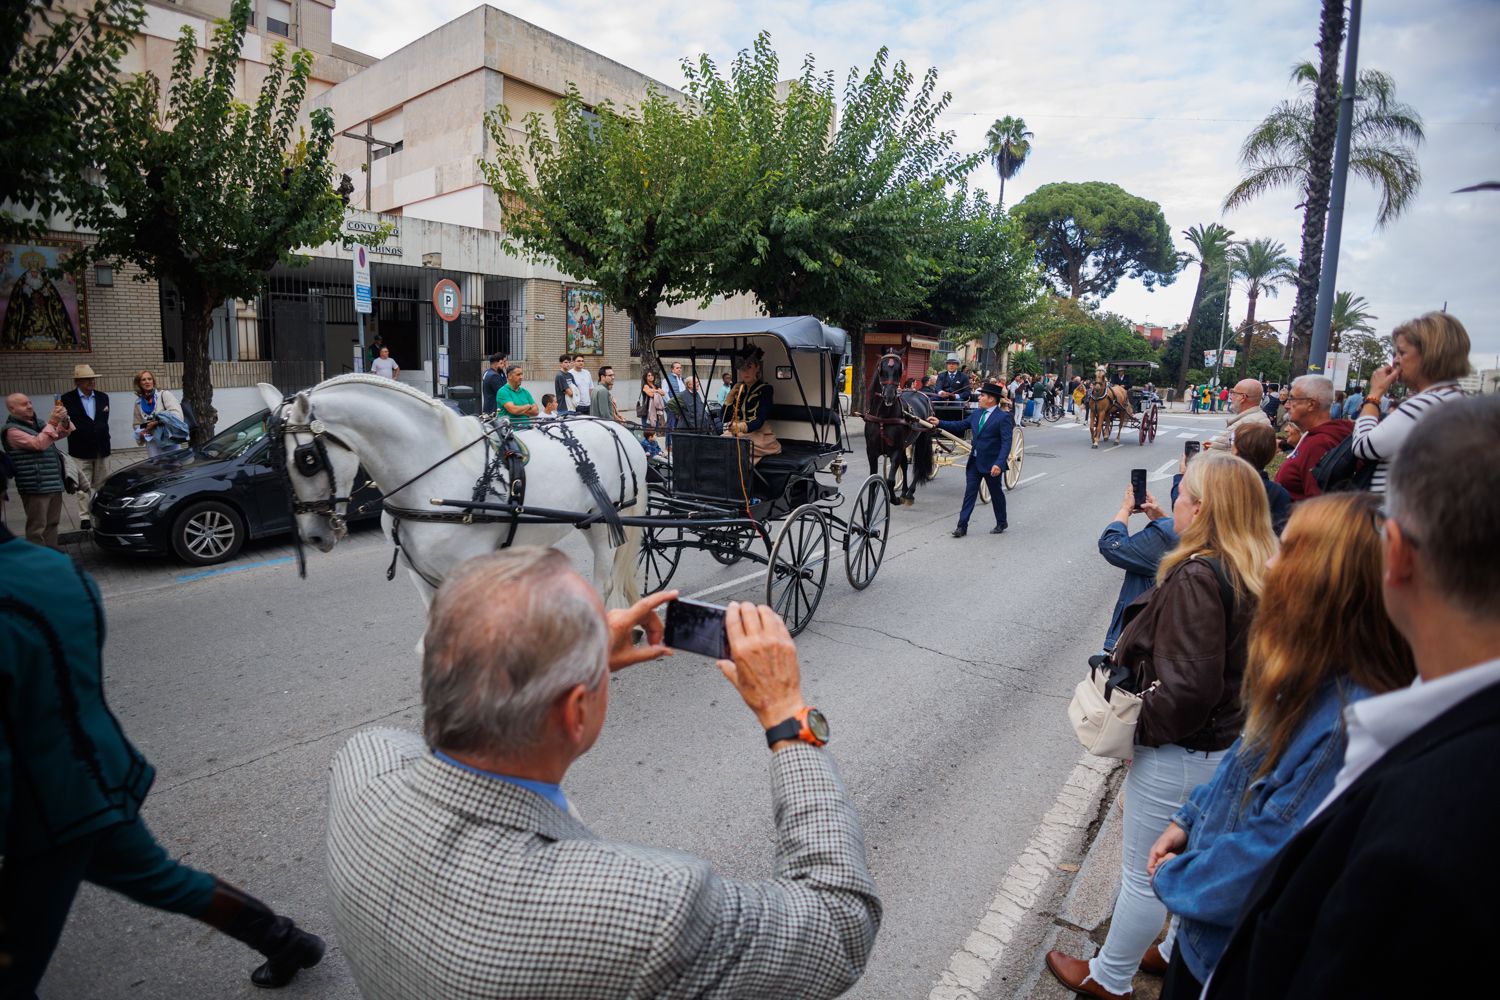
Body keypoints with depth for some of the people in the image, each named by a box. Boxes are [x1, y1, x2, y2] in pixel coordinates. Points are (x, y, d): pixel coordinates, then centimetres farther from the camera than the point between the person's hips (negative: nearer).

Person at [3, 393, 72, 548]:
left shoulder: (37, 424, 15)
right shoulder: (13, 431, -10)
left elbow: (63, 433, 9)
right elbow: (39, 444, -23)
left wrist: (64, 420, -12)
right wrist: (52, 422, -26)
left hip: (53, 483, 8)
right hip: (35, 487, -8)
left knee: (51, 524, 15)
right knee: (37, 528, -4)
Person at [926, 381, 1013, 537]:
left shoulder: (1003, 417, -15)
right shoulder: (977, 413, 6)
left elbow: (1006, 443, -20)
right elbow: (960, 425, 16)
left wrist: (999, 464, -29)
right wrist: (939, 423, 8)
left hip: (992, 464, -6)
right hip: (974, 462, 6)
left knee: (996, 494, 13)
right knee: (969, 493, 4)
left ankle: (1002, 523, 32)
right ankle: (962, 526, 5)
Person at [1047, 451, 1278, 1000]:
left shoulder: (1196, 578, -28)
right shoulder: (1261, 574, -1)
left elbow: (1190, 687, -31)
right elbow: (1241, 662, 10)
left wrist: (1143, 727, -17)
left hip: (1179, 754, -8)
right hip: (1232, 744, 9)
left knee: (1143, 876, 11)